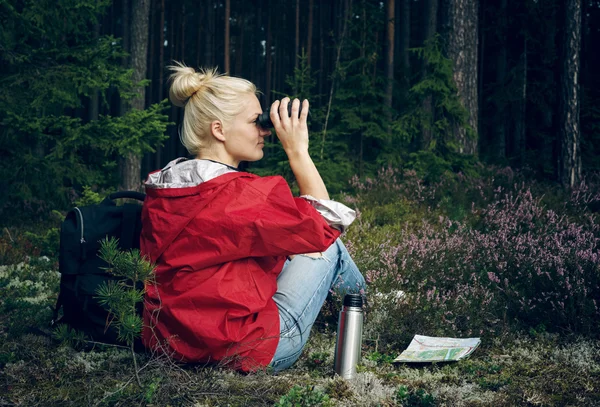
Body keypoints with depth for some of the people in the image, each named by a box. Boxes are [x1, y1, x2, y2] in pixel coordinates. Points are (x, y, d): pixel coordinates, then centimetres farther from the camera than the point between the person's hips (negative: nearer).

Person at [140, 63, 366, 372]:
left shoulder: (159, 189, 1)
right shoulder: (241, 196, -24)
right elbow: (323, 225, -11)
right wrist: (297, 150, -10)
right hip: (245, 353, -8)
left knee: (293, 242, 23)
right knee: (329, 244, 10)